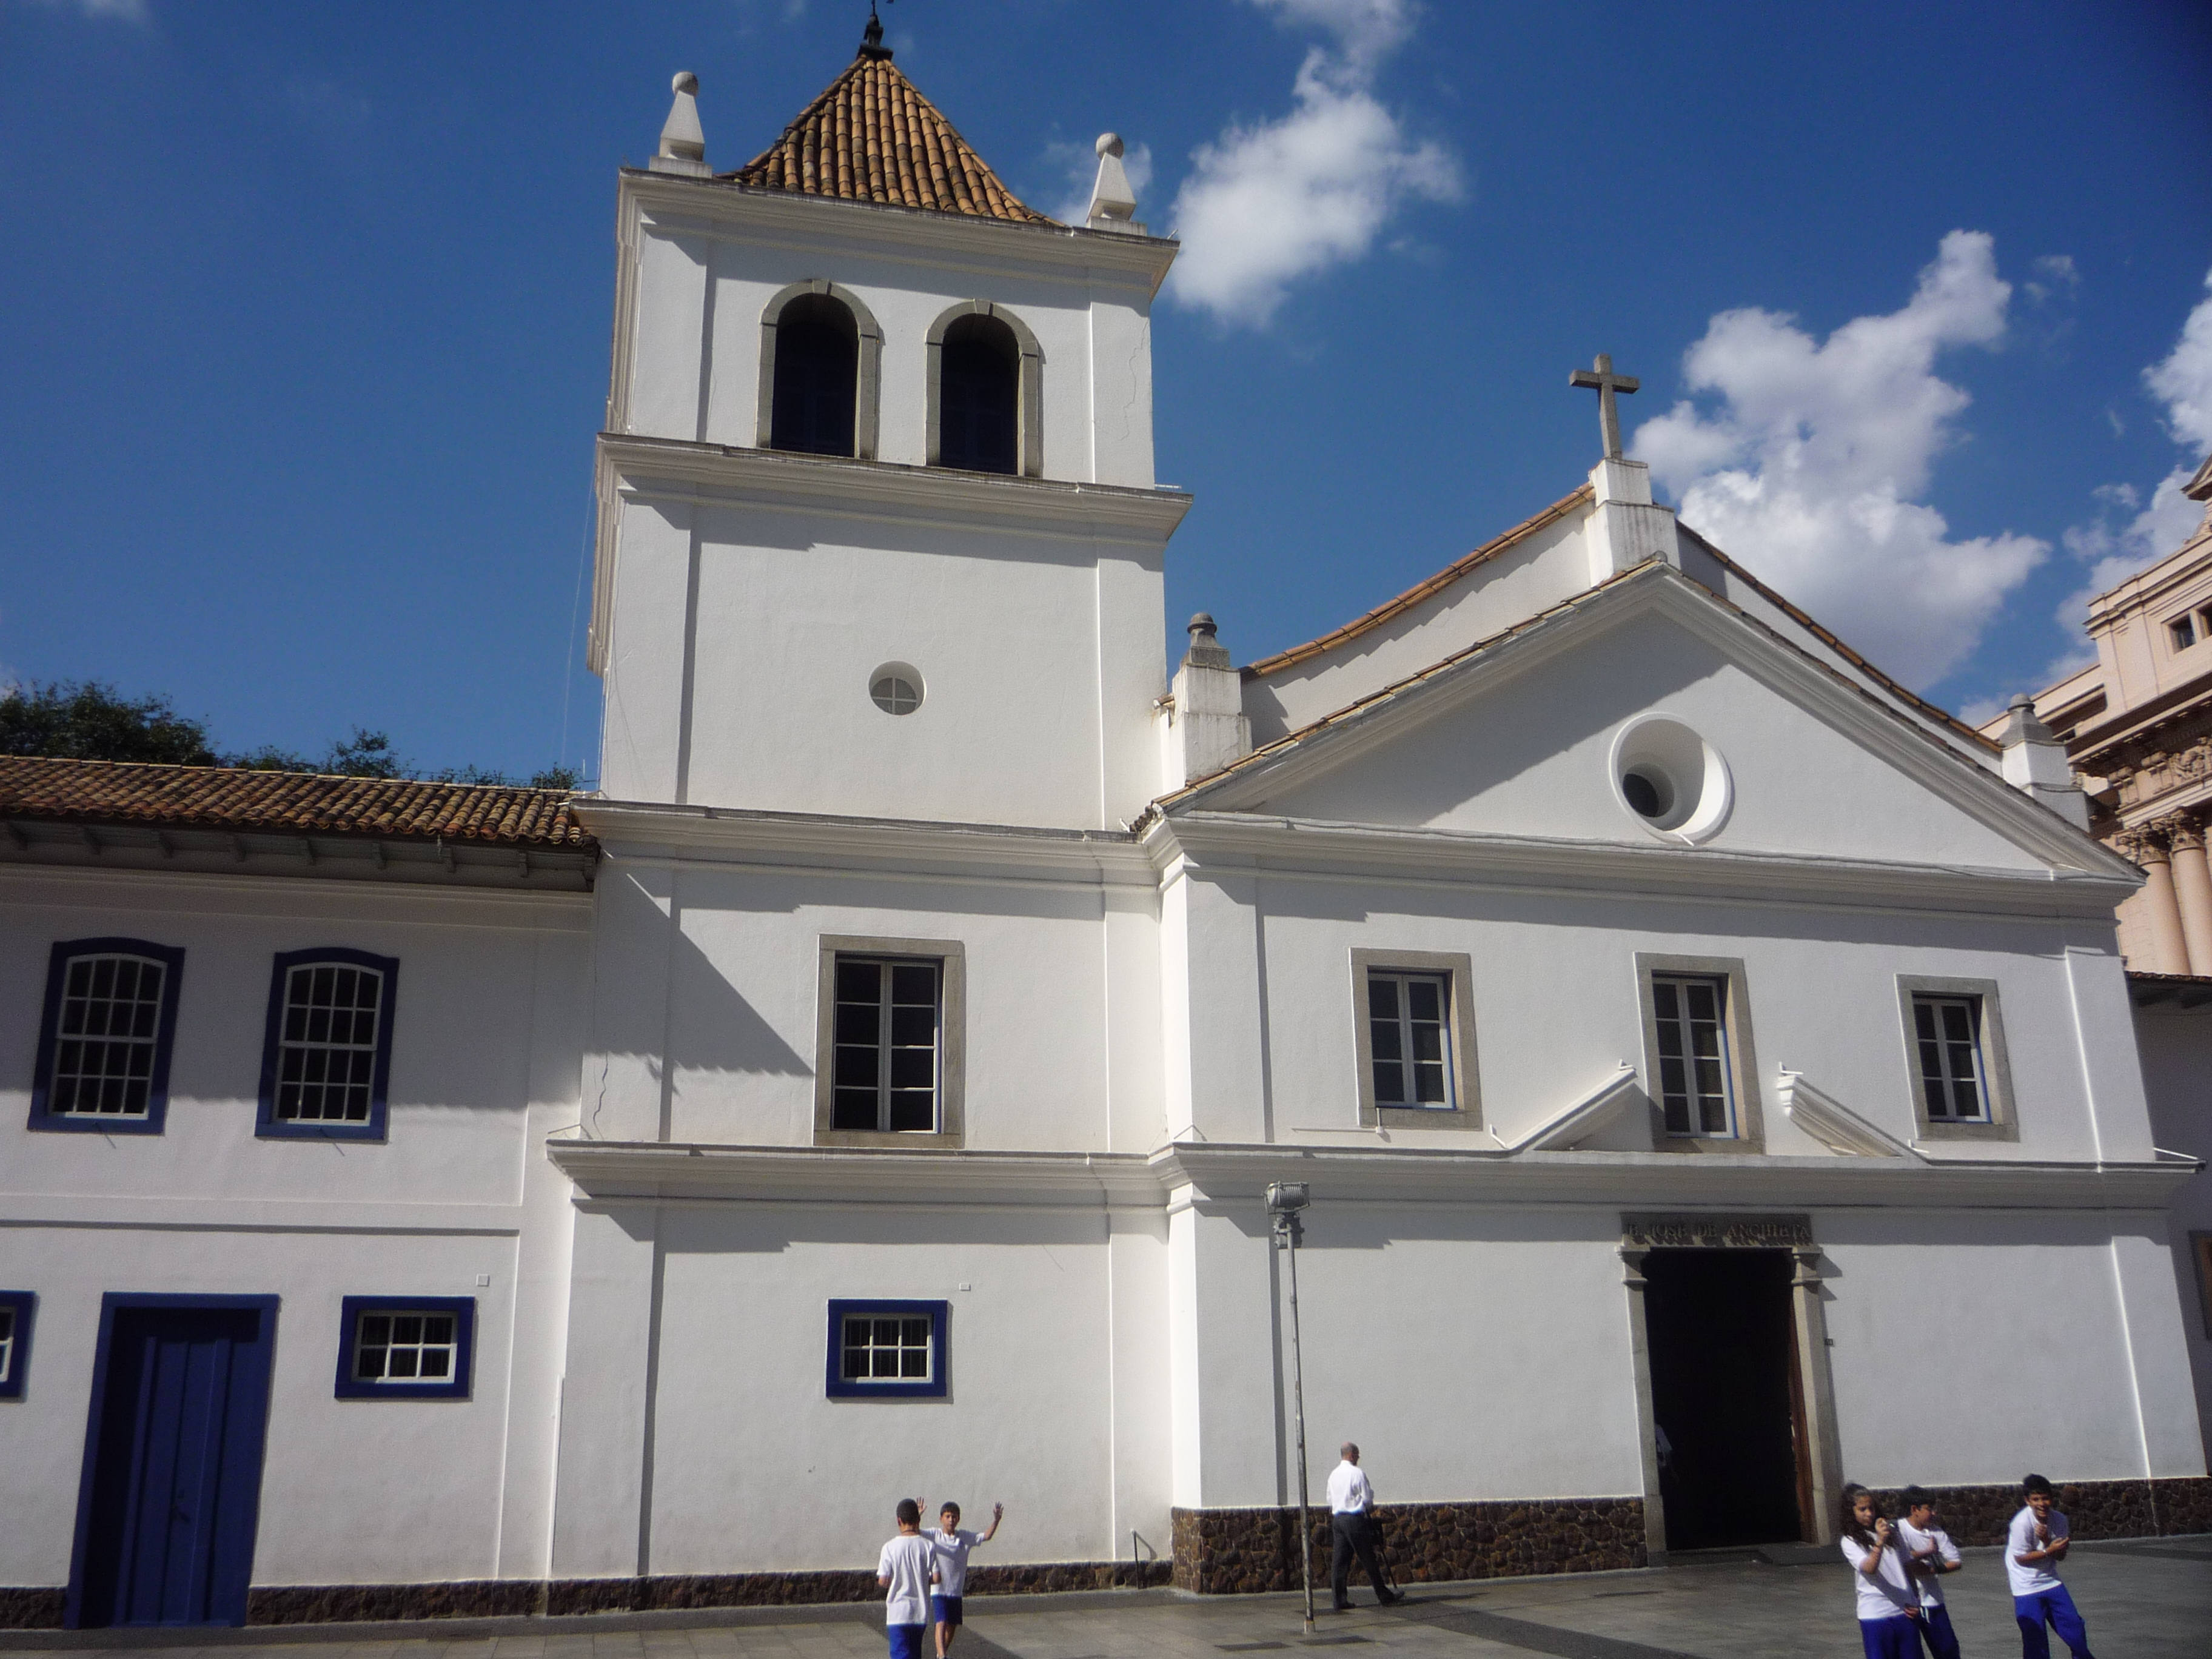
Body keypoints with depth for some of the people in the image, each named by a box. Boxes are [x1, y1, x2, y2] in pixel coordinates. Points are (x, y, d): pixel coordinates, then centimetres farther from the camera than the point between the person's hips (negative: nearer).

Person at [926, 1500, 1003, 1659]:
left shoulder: (965, 1537, 5)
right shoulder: (934, 1535, -6)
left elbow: (986, 1536, 5)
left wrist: (996, 1521, -10)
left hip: (957, 1592, 5)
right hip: (938, 1591, -4)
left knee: (952, 1627, 12)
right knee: (941, 1623, -19)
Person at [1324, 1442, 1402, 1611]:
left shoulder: (1333, 1474, 11)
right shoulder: (1357, 1473, -10)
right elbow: (1367, 1498, -8)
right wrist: (1370, 1508, 11)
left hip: (1337, 1519, 7)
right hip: (1355, 1519, -7)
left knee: (1340, 1560, 5)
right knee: (1368, 1559, 1)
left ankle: (1340, 1600, 3)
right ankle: (1384, 1596, 10)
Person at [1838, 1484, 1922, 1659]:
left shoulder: (1891, 1532, 11)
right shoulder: (1850, 1541, -6)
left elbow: (1908, 1566, 17)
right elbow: (1869, 1568, -22)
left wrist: (1915, 1600, 4)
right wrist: (1880, 1541, -37)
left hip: (1905, 1612, 5)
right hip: (1875, 1616, -4)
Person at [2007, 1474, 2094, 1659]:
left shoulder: (2059, 1520, -8)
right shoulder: (2022, 1523, -23)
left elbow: (2060, 1556, -3)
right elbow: (2021, 1559, -17)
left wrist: (2047, 1541, -22)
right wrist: (2049, 1550, -25)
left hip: (2051, 1581, 5)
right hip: (2026, 1588, -5)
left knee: (2074, 1626, 10)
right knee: (2035, 1638, -4)